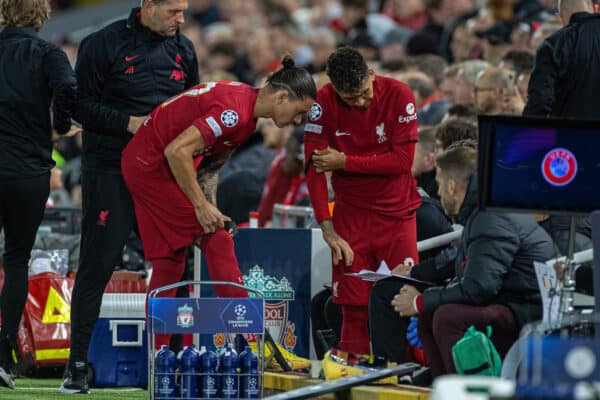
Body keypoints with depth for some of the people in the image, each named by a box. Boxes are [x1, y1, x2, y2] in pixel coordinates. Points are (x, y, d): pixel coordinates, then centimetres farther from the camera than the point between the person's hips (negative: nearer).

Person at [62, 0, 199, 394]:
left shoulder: (183, 49, 11)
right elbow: (81, 106, -7)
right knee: (97, 265, -5)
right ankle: (78, 364, 1)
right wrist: (129, 122, -18)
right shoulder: (104, 44, -6)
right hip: (111, 169, -5)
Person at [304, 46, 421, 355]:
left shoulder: (398, 95, -9)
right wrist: (328, 229, -16)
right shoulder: (324, 103, -8)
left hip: (397, 211, -1)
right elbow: (315, 167, -9)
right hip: (351, 214, 1)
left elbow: (402, 160, -12)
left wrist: (344, 161, -15)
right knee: (354, 306, -4)